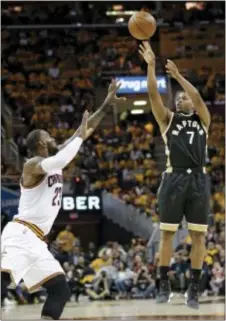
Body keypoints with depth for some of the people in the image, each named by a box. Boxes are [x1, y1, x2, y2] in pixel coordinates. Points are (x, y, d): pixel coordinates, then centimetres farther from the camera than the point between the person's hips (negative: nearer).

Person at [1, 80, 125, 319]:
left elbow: (85, 131, 22)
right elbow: (58, 162, -32)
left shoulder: (53, 160, 17)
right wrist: (80, 136, -19)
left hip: (35, 241, 10)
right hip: (20, 235, -10)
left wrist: (107, 104, 20)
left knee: (60, 290, 5)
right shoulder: (33, 164, -8)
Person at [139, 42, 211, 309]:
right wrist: (150, 66, -11)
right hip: (174, 179, -1)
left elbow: (197, 97, -4)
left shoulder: (202, 119, 14)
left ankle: (194, 288, 4)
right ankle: (164, 285, 7)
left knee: (198, 236, 0)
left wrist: (178, 76, -10)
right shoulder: (168, 119, 13)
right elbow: (153, 95, -1)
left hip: (198, 180, 1)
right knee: (167, 234, 0)